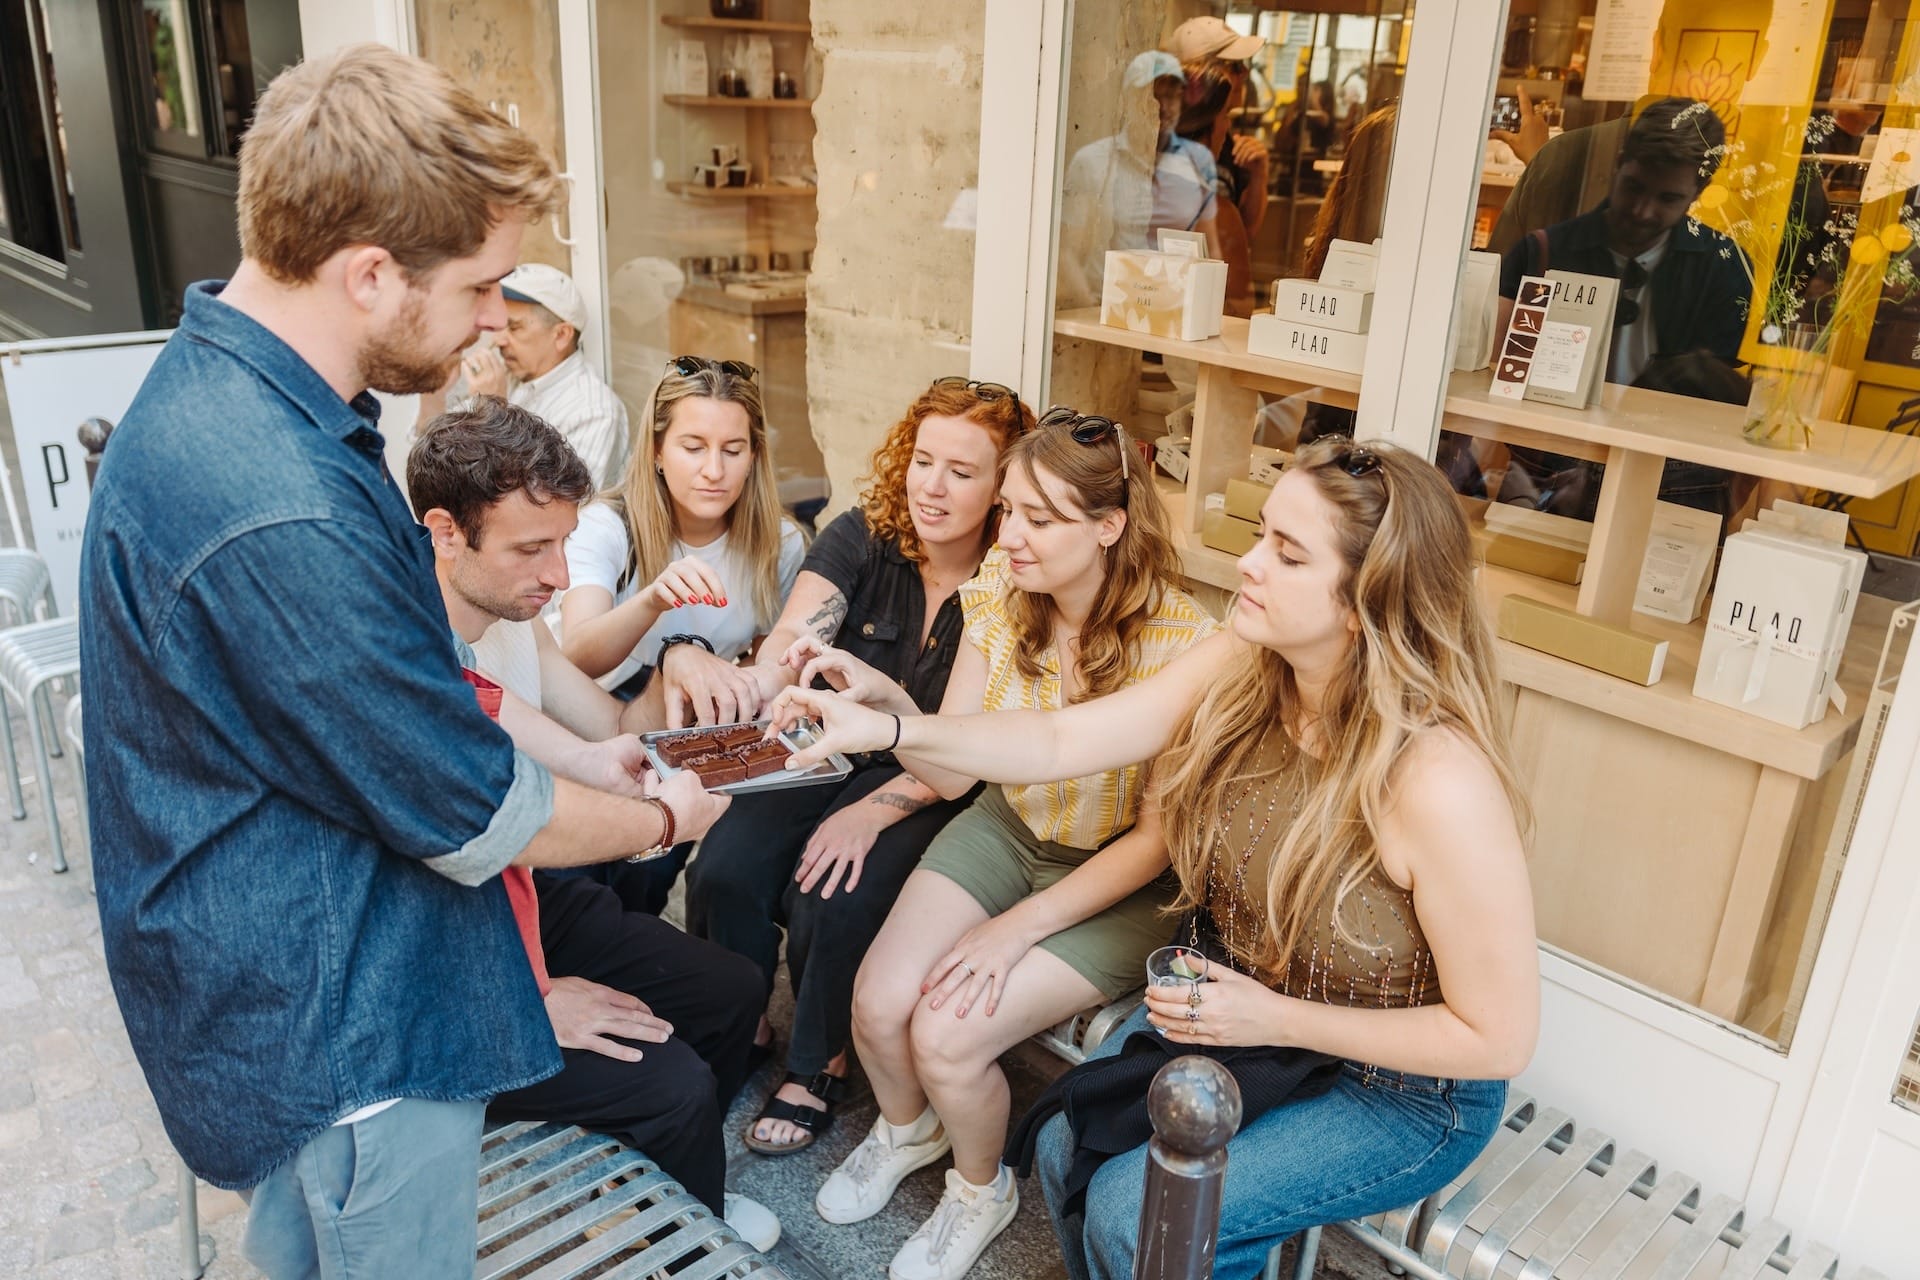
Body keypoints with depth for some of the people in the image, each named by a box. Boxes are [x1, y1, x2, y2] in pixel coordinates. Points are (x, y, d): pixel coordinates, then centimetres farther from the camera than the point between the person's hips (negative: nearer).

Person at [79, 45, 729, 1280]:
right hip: (347, 1041, -9)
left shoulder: (219, 382, 0)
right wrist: (664, 817, -5)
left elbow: (391, 681, 10)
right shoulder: (278, 516, -35)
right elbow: (478, 817, -24)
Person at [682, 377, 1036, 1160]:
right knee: (722, 871, -19)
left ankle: (819, 1065, 5)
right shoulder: (860, 539, -6)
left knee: (831, 901, -26)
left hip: (930, 789, -3)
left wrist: (873, 812, -26)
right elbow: (785, 652, -19)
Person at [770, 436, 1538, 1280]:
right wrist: (888, 730, -22)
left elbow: (1500, 1036, -24)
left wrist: (1276, 1021, -24)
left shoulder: (1438, 781, -34)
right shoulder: (1243, 668, -15)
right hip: (1231, 1004, 6)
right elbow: (1061, 741, -11)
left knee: (1135, 1212, -16)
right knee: (1066, 1152, -3)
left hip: (1398, 1086, -5)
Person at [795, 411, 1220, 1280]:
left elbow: (1159, 839, -17)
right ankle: (905, 1128, 25)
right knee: (877, 1003, -13)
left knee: (947, 1034, -19)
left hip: (1119, 882, -4)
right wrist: (883, 698, -28)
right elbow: (952, 772, -8)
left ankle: (980, 1191, 17)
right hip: (1006, 829, 5)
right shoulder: (1001, 599, -11)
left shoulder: (1182, 646, -25)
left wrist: (1019, 928, -19)